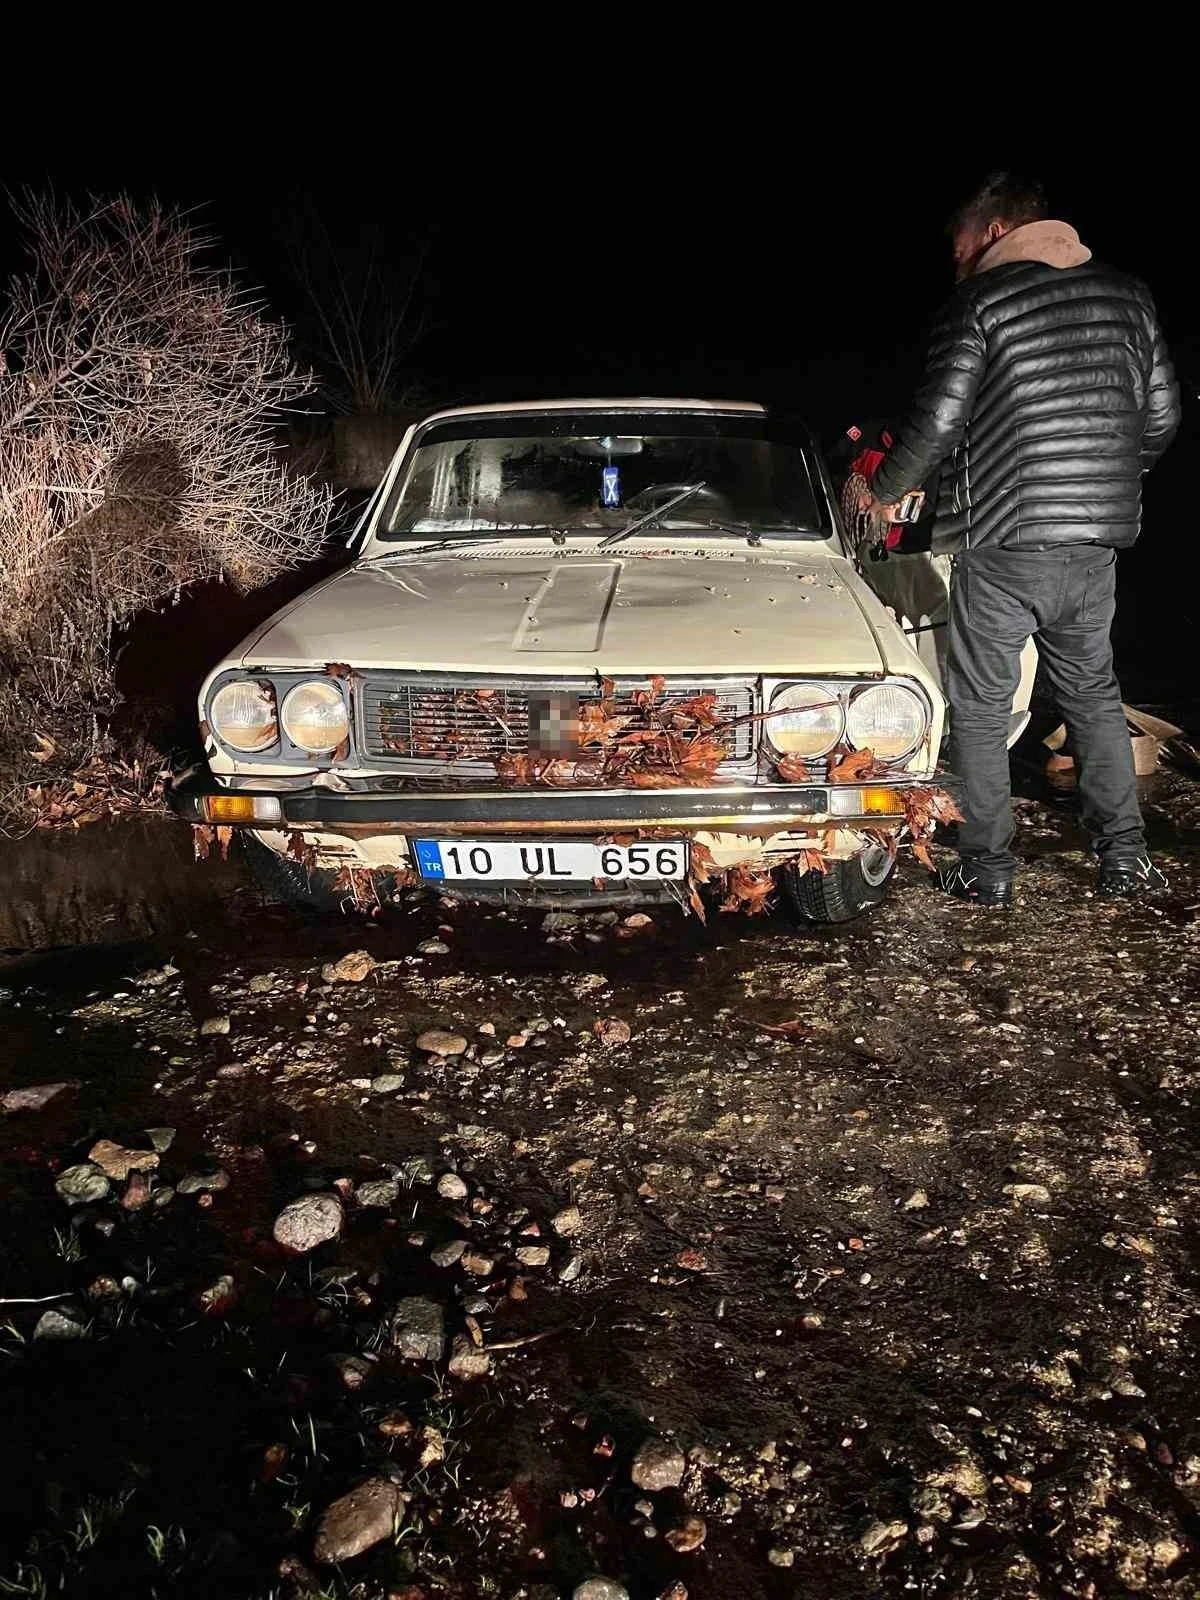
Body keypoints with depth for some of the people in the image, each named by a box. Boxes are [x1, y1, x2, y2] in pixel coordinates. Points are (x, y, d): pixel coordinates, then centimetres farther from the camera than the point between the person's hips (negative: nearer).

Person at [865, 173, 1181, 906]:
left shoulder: (980, 301, -5)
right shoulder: (1126, 293, 11)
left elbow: (939, 421, -11)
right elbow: (1162, 414, 13)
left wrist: (883, 492, 6)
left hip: (1004, 542, -5)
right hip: (1098, 542, 5)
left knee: (981, 709, 7)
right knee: (1095, 696, 19)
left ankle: (988, 868, 10)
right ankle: (1126, 854, 18)